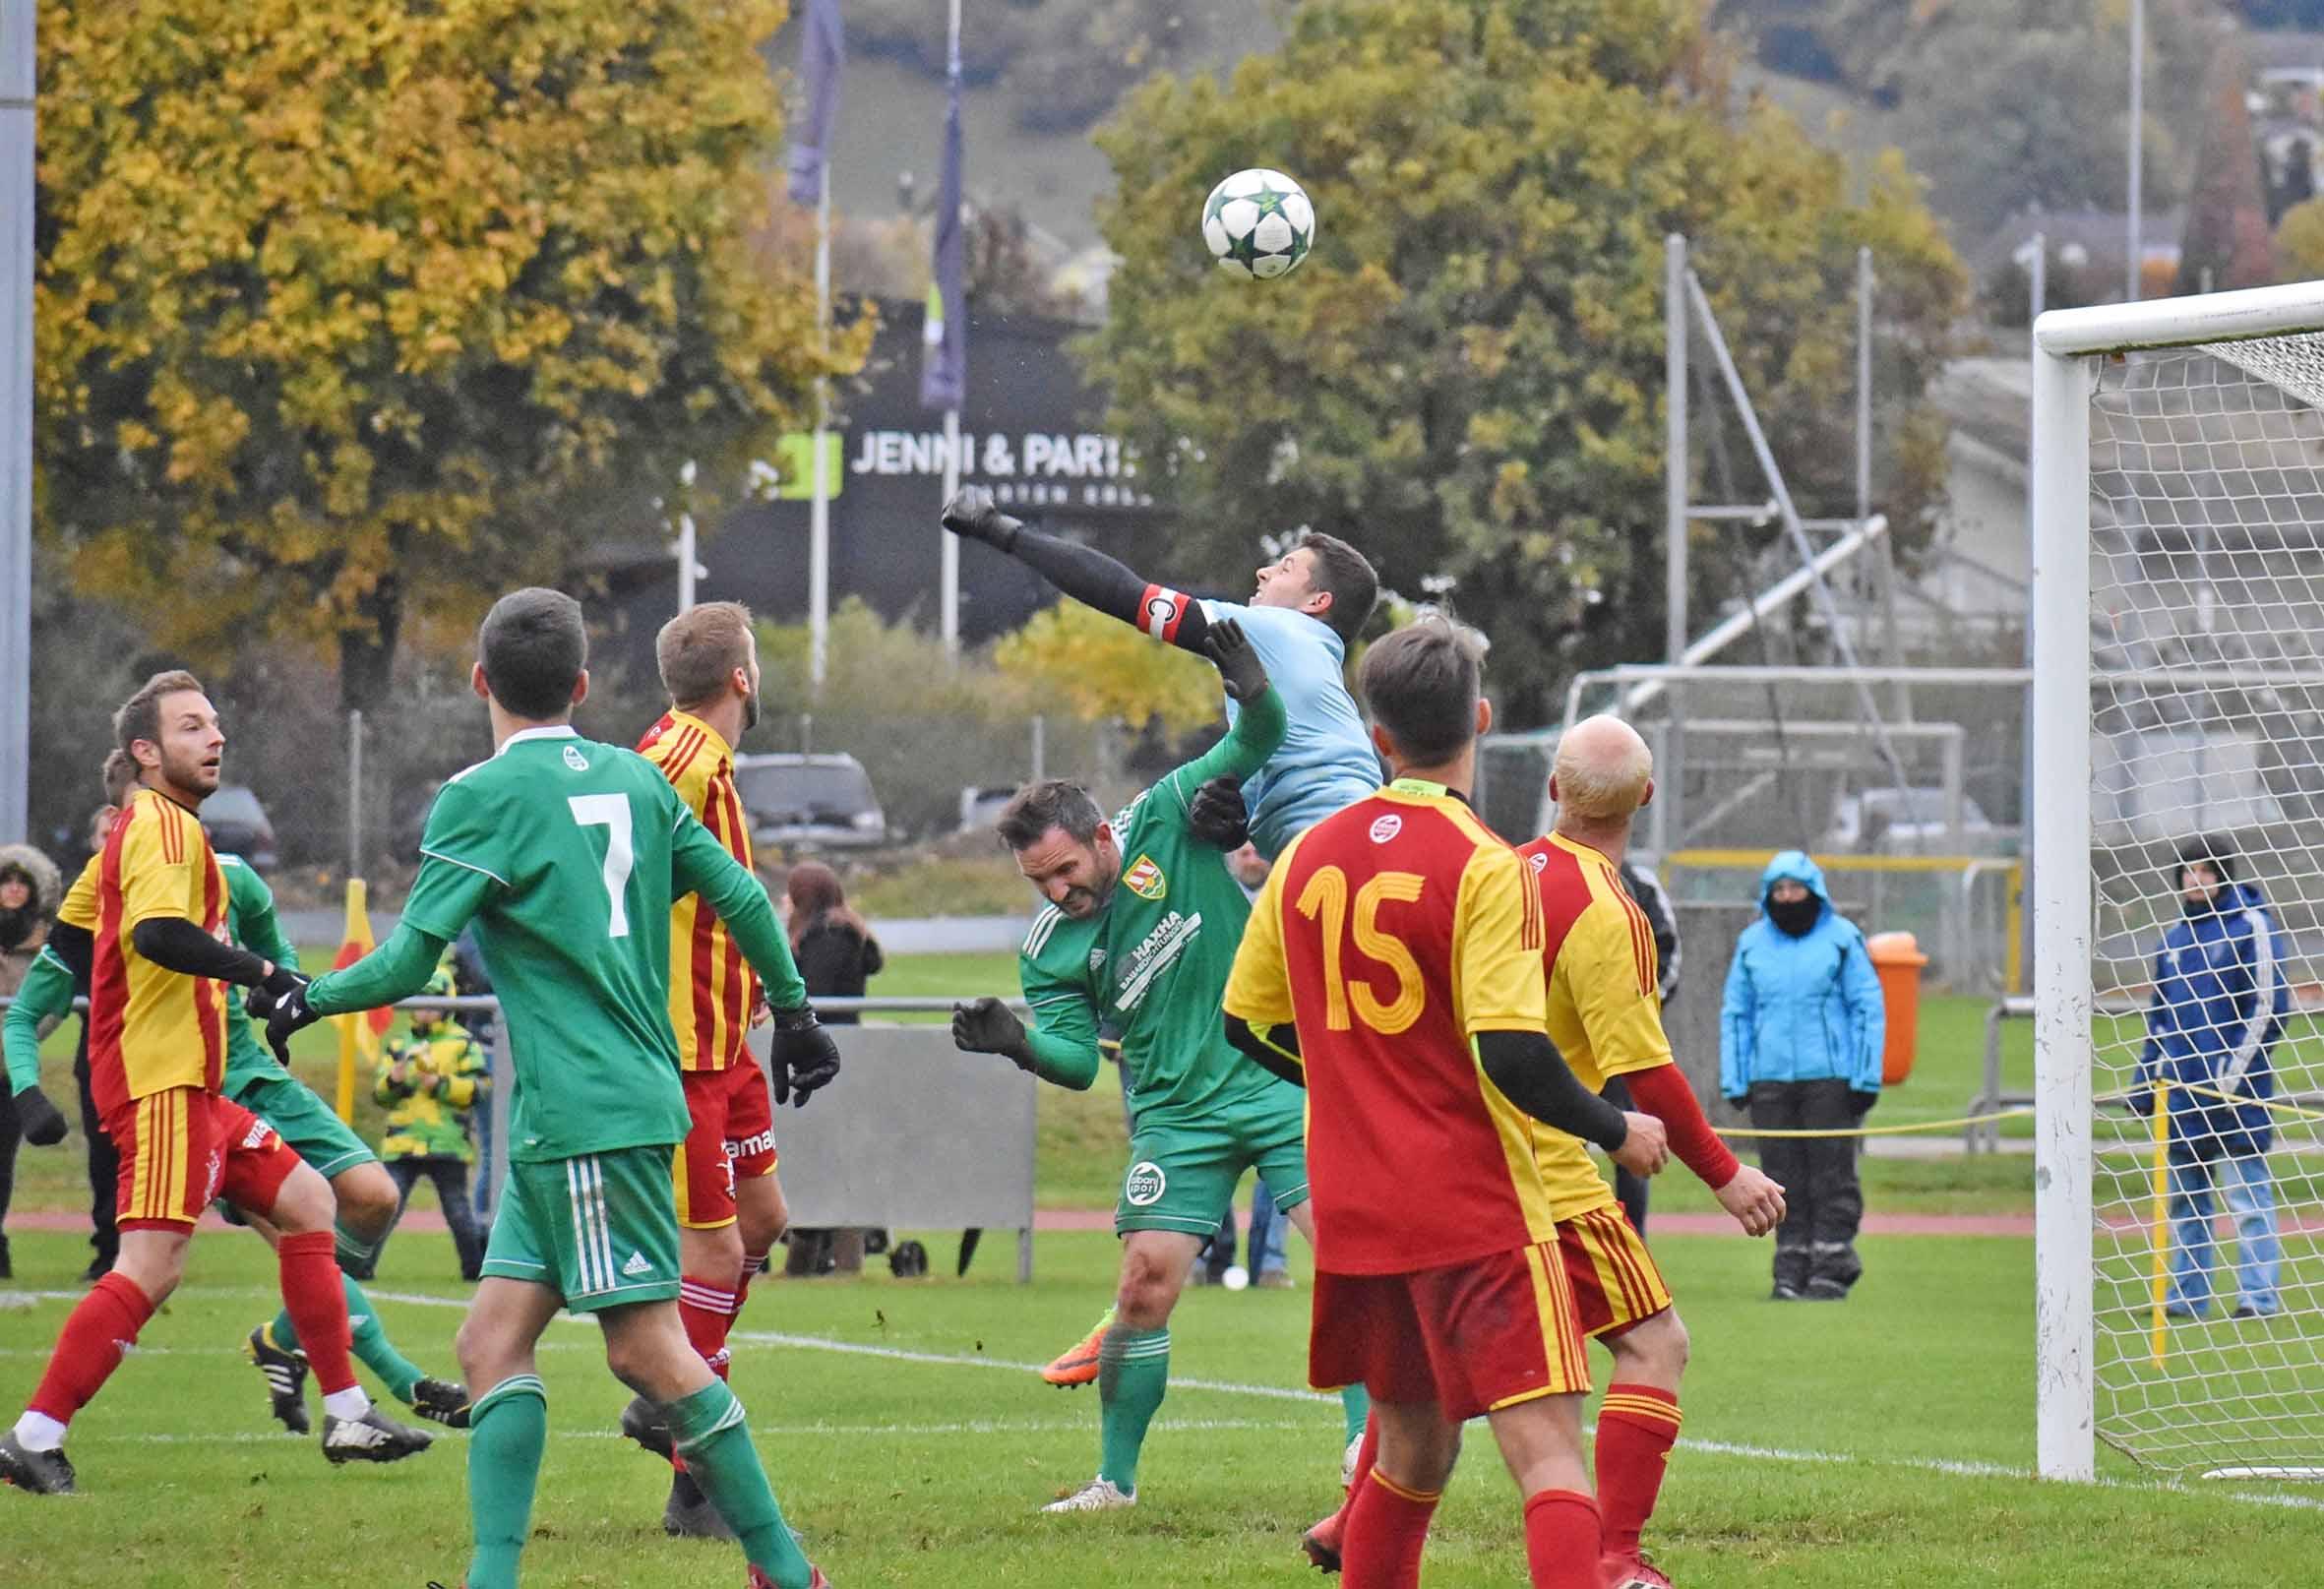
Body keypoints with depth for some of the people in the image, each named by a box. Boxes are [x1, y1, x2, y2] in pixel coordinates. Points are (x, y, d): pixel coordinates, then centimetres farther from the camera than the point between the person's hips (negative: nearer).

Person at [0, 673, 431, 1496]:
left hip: (186, 1085, 11)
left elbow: (70, 933, 26)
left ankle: (346, 1417, 14)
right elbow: (158, 932, -29)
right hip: (163, 1082, -11)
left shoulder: (131, 827, 18)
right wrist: (260, 972, -24)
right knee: (153, 1266, -16)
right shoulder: (165, 826, -12)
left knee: (305, 1201, 14)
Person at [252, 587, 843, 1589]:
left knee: (647, 1348, -6)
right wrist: (794, 1013, 30)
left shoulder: (483, 797, -8)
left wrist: (305, 1001, 8)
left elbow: (407, 962, -10)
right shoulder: (636, 779, 12)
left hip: (584, 1115, -8)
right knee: (493, 1341, 5)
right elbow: (742, 898, 15)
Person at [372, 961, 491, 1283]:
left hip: (447, 1144, -2)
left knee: (458, 1209, 4)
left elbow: (479, 1087, -5)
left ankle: (475, 1267, 15)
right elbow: (379, 1096, 11)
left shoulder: (463, 1043, 3)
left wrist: (440, 1084, -15)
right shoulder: (399, 1046, 14)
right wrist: (393, 1080, -10)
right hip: (402, 1144, 2)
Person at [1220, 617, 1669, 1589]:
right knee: (1549, 1455, -11)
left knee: (1411, 1452, 20)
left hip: (1353, 1209, 6)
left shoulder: (1306, 858, 6)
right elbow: (1511, 1054, -20)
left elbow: (1250, 1028, 15)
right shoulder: (1484, 868, -13)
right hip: (1478, 1210, -6)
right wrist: (1618, 1131, -3)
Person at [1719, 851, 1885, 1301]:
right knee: (1785, 1180, 4)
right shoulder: (1753, 944, 11)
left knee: (1832, 1175, -3)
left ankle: (1831, 1268, 2)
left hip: (1829, 1078, -3)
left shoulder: (1841, 939, 2)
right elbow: (1735, 1014, 15)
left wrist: (1866, 1077, -4)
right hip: (1770, 1078, 3)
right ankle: (1792, 1268, 9)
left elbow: (1868, 1007, 2)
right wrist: (1733, 1080, 7)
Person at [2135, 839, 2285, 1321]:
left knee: (2247, 1196, -8)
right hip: (2182, 1088, 7)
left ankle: (2260, 1295, -8)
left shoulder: (2251, 926, -3)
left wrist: (2237, 1072, -13)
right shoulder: (2176, 936, 18)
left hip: (2235, 1088, -7)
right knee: (2185, 1200, 8)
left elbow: (2269, 1006, -7)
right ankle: (2187, 1295, 13)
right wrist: (2146, 1077, 19)